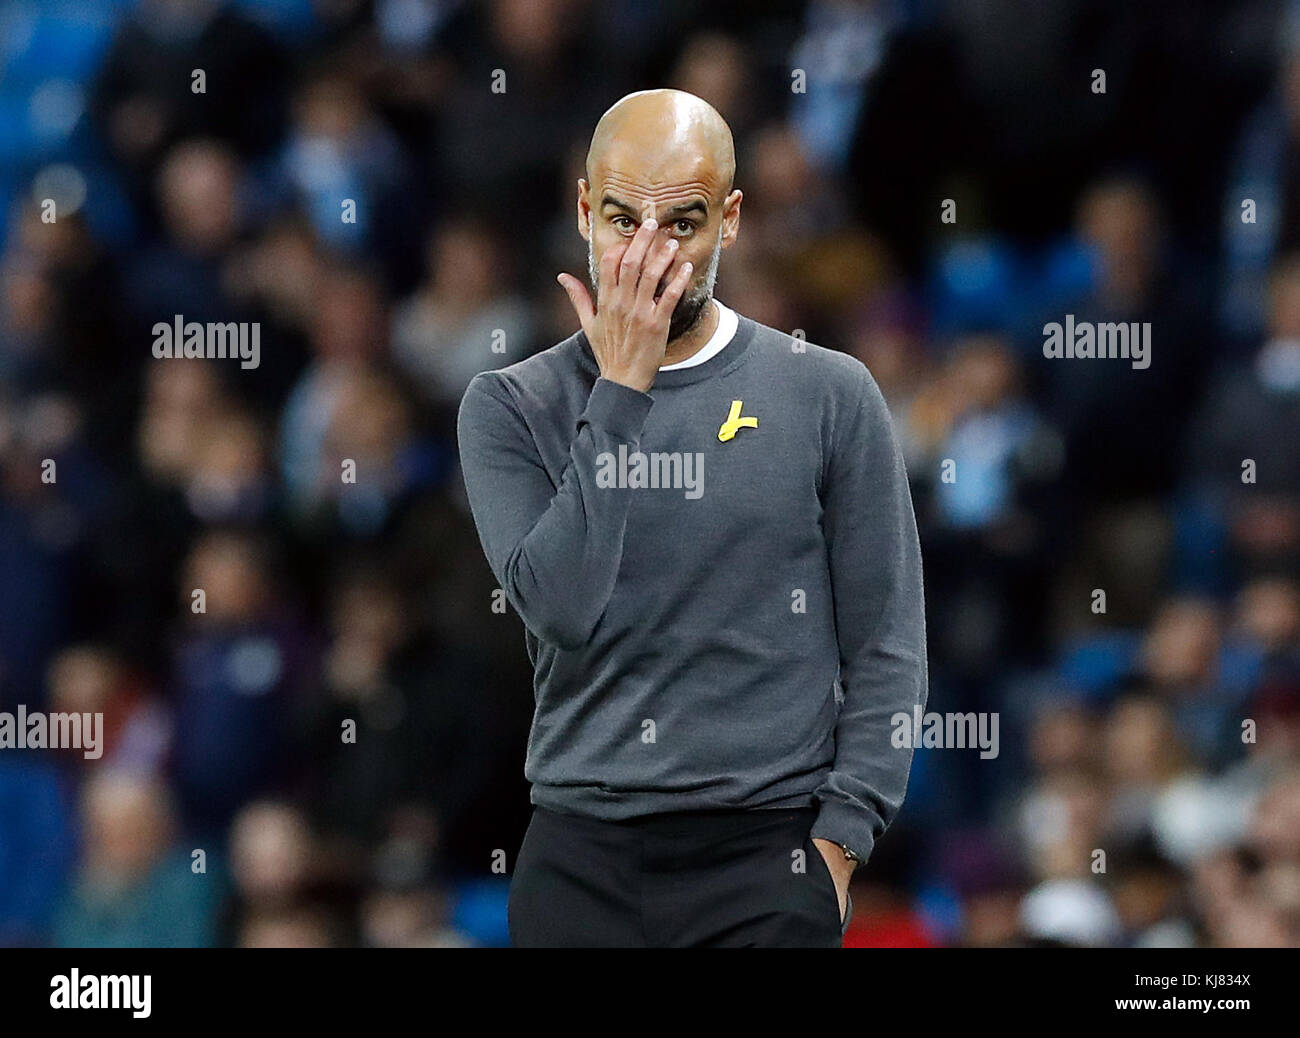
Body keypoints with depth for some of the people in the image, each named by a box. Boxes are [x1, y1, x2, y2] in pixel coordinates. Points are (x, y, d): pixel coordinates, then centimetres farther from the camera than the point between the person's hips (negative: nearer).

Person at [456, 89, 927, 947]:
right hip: (580, 864, 1)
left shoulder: (827, 398, 2)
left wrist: (838, 841, -7)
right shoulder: (511, 409, 3)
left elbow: (886, 651, 2)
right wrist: (621, 389, -12)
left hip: (764, 851, -1)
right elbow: (562, 610, -13)